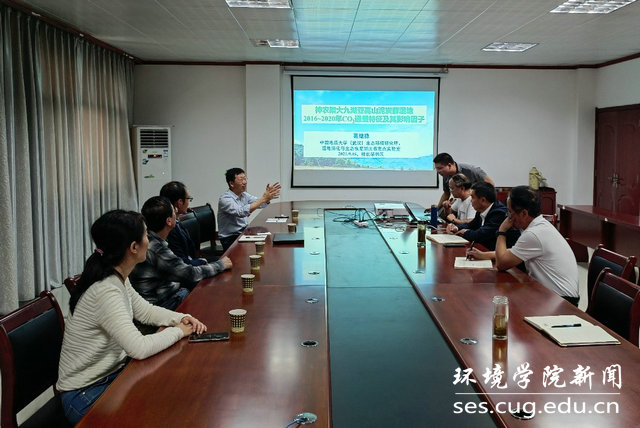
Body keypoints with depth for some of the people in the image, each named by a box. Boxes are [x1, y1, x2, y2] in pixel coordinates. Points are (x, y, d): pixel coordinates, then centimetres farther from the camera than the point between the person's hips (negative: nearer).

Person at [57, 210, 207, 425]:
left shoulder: (118, 278, -1)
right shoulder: (106, 291, -30)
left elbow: (144, 310, 13)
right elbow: (139, 349, -34)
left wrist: (181, 318, -4)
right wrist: (178, 331, -18)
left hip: (112, 372, 8)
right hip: (85, 395, -8)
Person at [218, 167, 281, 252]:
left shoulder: (244, 195, 8)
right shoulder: (225, 199, -17)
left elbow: (261, 203, 0)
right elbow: (242, 212, -32)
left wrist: (268, 197, -23)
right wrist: (263, 198, -32)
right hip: (231, 239, -8)